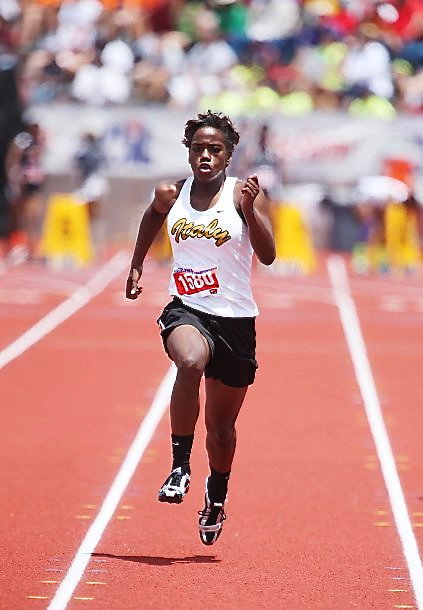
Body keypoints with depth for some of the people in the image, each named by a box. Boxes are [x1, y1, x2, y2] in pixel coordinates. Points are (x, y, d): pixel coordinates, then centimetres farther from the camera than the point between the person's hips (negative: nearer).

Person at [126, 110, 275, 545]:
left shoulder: (243, 194, -6)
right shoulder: (171, 195, 3)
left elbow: (268, 256, -16)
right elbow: (153, 215, 27)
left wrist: (250, 209, -28)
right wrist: (136, 265, 26)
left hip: (235, 319, 0)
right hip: (186, 312, 0)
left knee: (221, 425, 11)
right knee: (191, 362, -37)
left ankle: (216, 497, 40)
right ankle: (179, 468, -29)